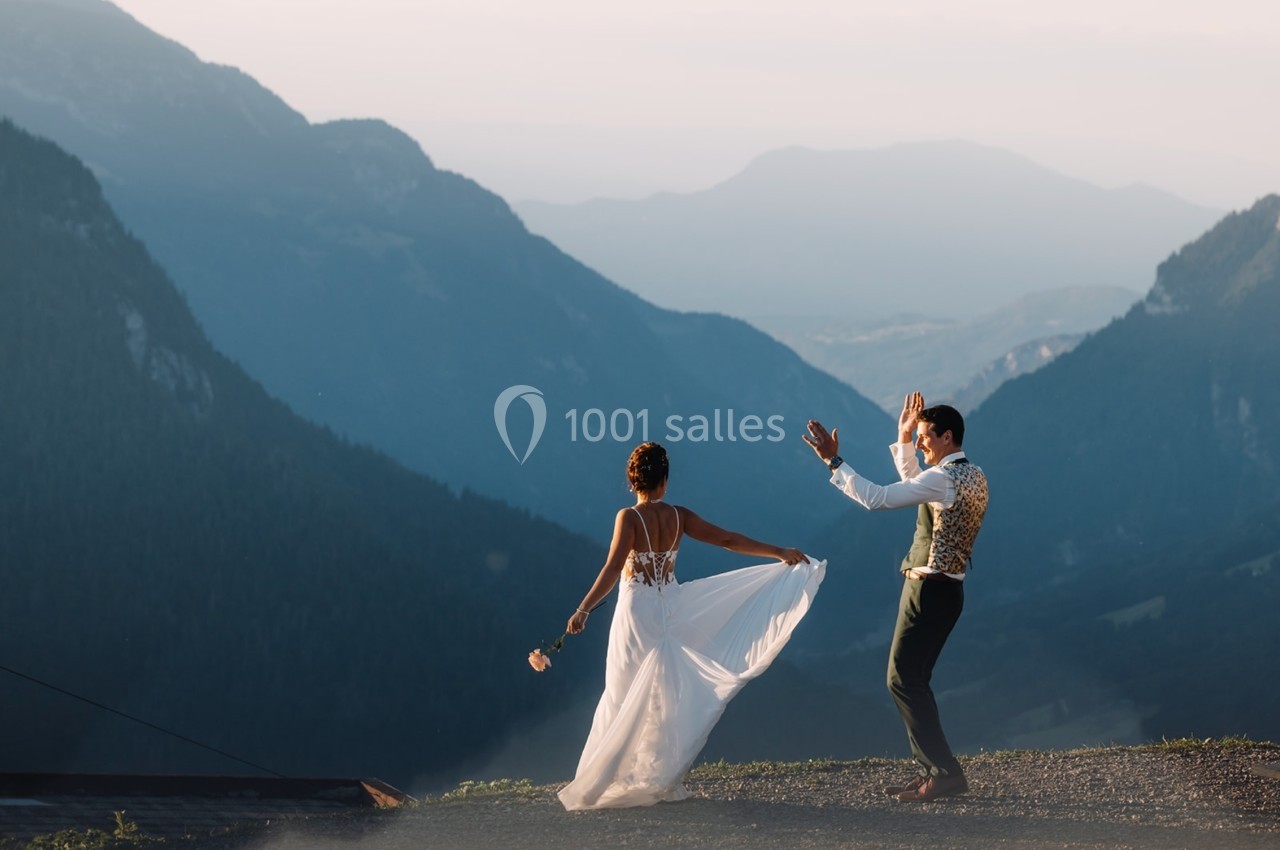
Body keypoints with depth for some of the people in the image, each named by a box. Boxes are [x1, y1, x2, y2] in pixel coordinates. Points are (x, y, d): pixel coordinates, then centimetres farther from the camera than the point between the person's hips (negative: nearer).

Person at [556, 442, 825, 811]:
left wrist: (583, 610, -22)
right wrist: (779, 553, 11)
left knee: (629, 698, 1)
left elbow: (612, 570, -21)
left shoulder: (629, 518, -12)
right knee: (665, 697, 11)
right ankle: (662, 778, 12)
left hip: (636, 613, -4)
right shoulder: (679, 516, -1)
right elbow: (728, 539, 3)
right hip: (671, 610, 4)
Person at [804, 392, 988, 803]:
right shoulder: (972, 476, 12)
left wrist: (833, 461, -20)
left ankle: (945, 771, -9)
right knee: (913, 681, 13)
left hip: (929, 590, -10)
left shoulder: (944, 478, -18)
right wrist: (902, 439, 20)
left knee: (904, 680, -8)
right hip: (945, 588, 10)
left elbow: (876, 498, -24)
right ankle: (932, 769, 14)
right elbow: (913, 487, 28)